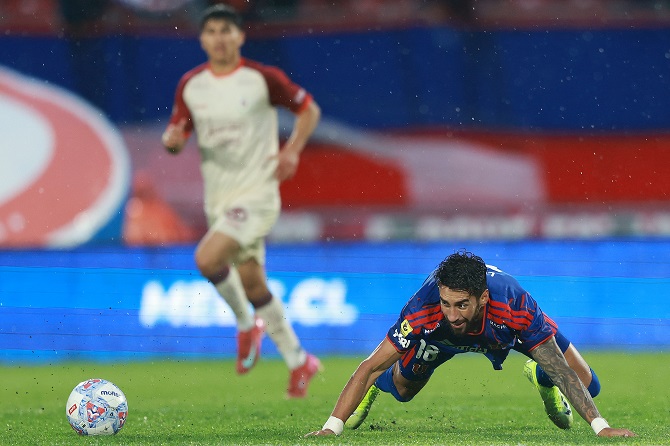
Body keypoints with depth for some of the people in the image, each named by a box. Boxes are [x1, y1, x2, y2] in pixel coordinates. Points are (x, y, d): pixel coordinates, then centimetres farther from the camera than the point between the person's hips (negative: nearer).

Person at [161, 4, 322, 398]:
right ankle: (298, 361, 25)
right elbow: (177, 137, 10)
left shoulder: (263, 78, -9)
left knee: (208, 258, -25)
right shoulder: (190, 85, 4)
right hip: (219, 198, 6)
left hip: (257, 192, -6)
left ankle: (247, 322, 1)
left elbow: (309, 108, 2)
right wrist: (172, 139, -14)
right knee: (252, 284, 11)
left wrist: (292, 151, -10)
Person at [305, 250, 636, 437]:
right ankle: (373, 387, 49)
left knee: (588, 386, -2)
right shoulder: (423, 310, -46)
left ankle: (541, 379, 34)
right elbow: (368, 367, -40)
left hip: (505, 328, 0)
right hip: (439, 337, 0)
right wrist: (332, 427, -50)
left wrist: (600, 426, -45)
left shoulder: (517, 307, -47)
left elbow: (563, 371, -38)